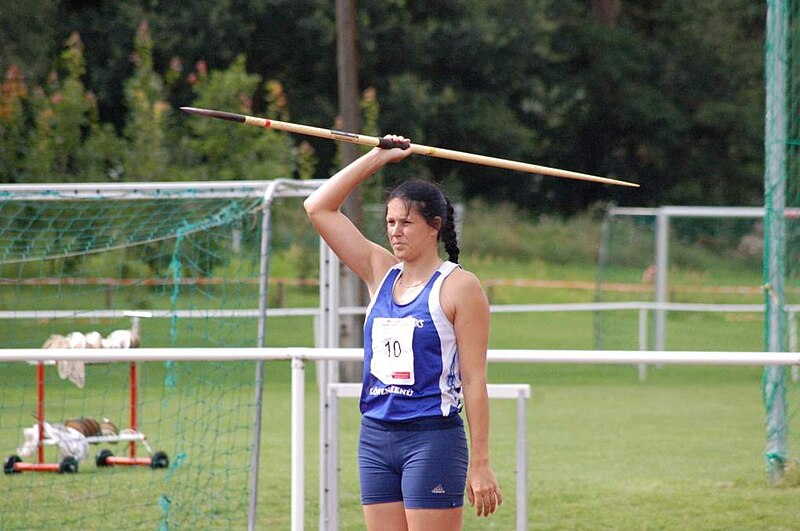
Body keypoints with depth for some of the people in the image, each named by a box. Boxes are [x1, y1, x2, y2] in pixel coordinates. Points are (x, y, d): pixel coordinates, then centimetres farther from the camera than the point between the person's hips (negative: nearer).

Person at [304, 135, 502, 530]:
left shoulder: (458, 287, -5)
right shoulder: (381, 273, 11)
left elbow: (473, 379, -8)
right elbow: (319, 208, 12)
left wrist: (480, 463, -11)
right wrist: (378, 157, 10)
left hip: (433, 439, -6)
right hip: (375, 437, 6)